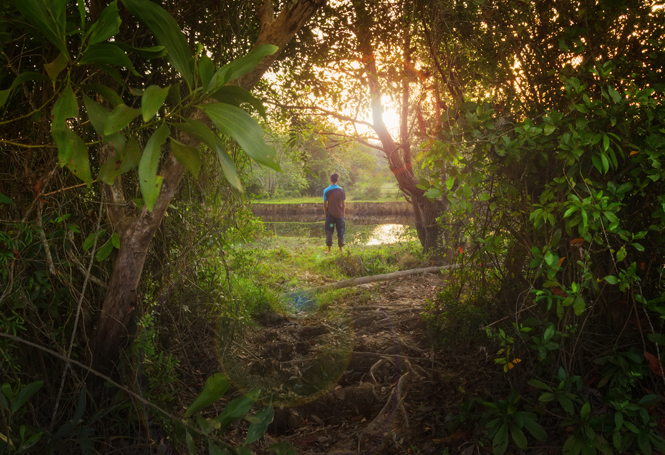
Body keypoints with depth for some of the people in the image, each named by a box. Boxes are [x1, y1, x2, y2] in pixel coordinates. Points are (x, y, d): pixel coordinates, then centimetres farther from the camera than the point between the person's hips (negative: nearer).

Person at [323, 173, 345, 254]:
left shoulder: (326, 191, -5)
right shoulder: (341, 190, -4)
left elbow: (324, 204, -2)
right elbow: (343, 204, 0)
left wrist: (325, 213, 8)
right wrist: (343, 213, 10)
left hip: (330, 214, 0)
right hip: (339, 214, 0)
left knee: (329, 232, 6)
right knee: (340, 232, 8)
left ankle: (329, 250, 9)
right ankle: (340, 250, 11)